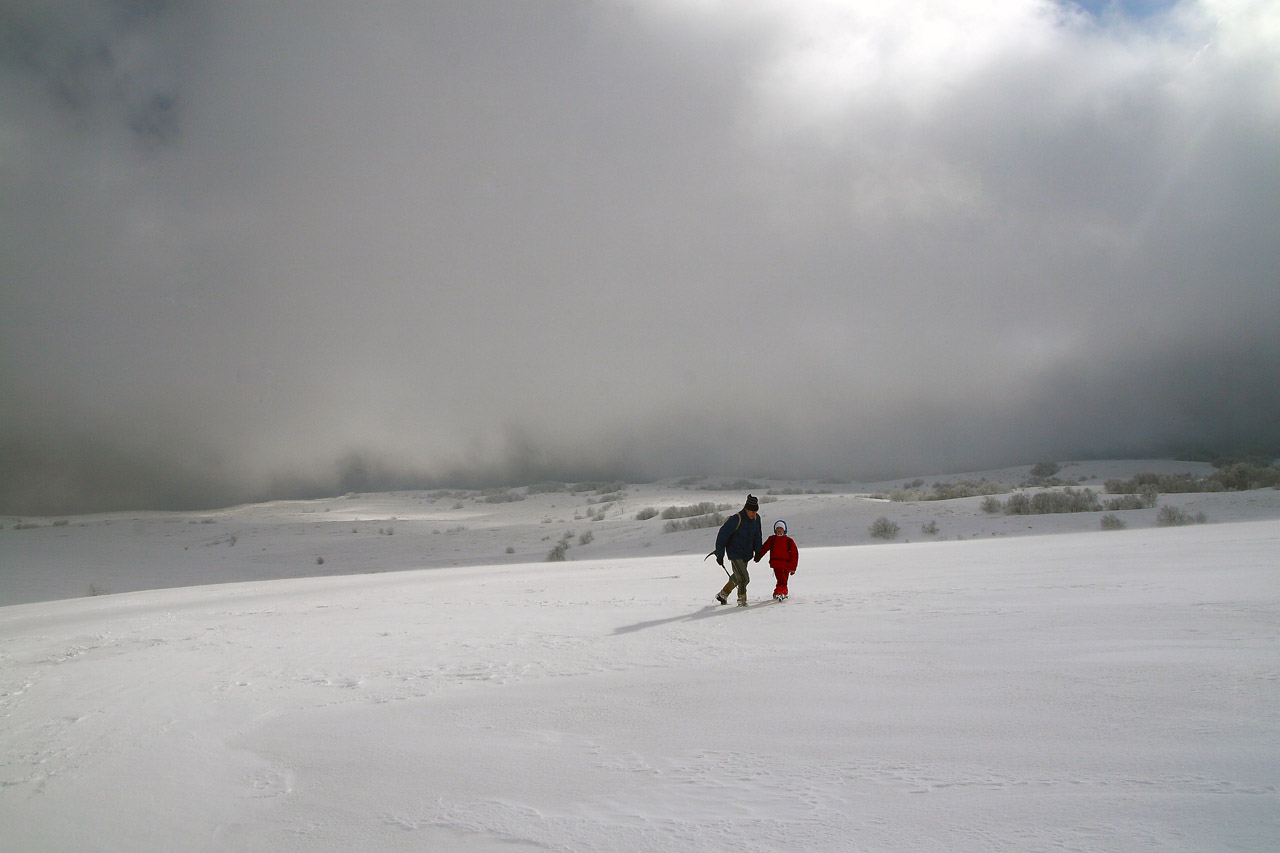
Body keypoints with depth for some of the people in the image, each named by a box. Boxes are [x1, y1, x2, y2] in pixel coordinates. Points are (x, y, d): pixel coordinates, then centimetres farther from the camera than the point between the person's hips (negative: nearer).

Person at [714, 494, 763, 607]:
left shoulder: (756, 518, -2)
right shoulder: (736, 519, -23)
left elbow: (757, 535, 15)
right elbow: (722, 535, -18)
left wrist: (757, 551, 13)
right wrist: (720, 554, -16)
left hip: (747, 554, 7)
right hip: (735, 554, -7)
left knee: (738, 577, 19)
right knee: (743, 578, -14)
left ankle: (723, 594, 38)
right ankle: (742, 600, 3)